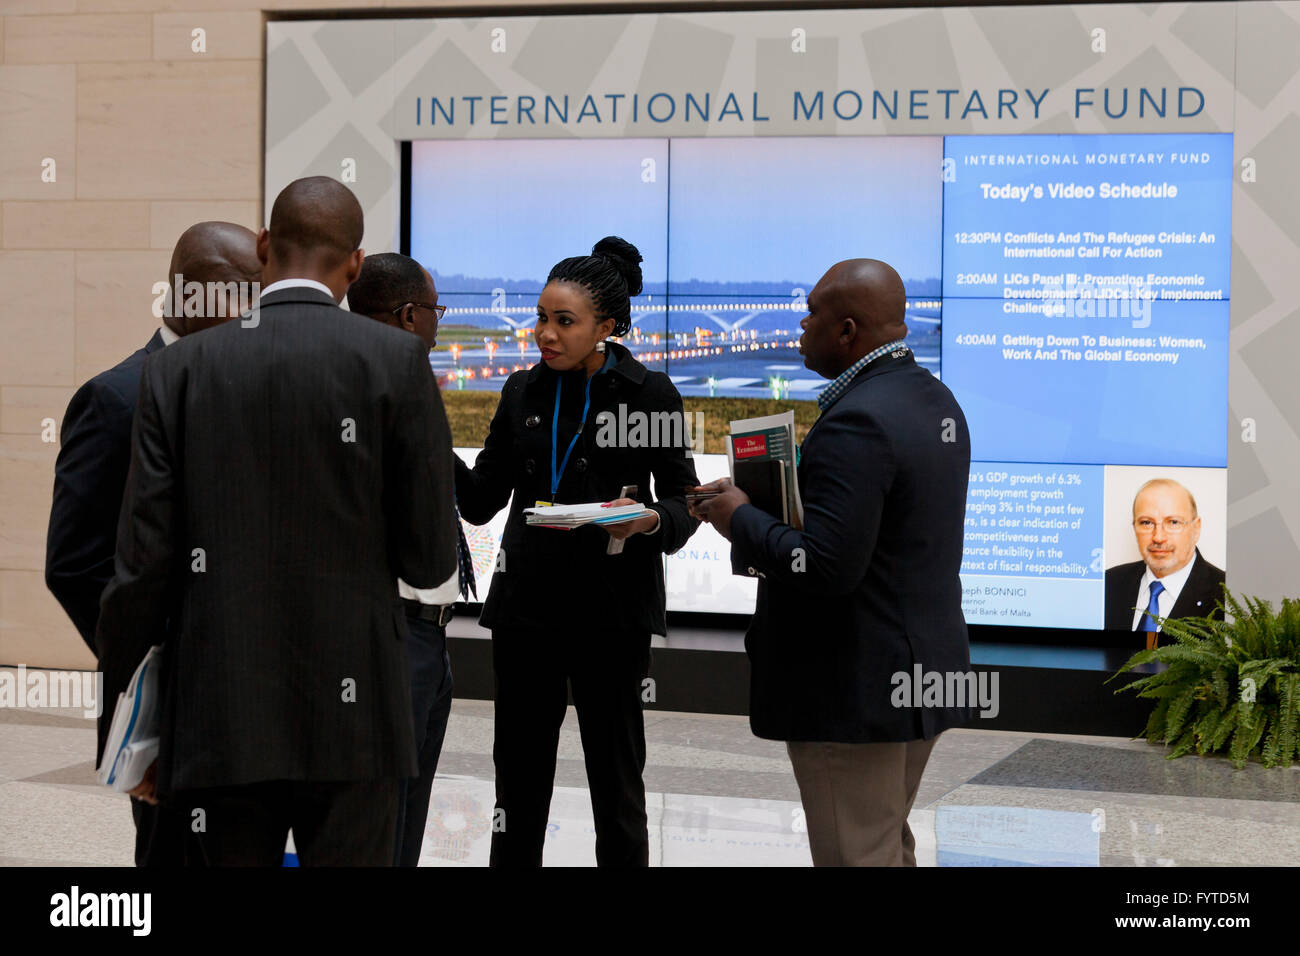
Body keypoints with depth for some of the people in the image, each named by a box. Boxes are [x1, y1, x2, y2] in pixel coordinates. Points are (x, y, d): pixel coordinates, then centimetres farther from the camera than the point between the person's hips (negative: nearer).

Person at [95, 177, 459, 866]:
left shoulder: (178, 369, 1)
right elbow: (431, 559, -3)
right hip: (352, 717, -1)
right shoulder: (396, 361, -4)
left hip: (220, 724, 2)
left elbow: (143, 560, -2)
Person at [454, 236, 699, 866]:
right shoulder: (523, 393, 8)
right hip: (526, 603, 4)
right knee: (519, 777, 8)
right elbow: (480, 501, 7)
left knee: (615, 778, 5)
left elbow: (685, 501, -1)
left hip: (611, 608, -4)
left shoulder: (649, 395, -3)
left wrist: (649, 520, -22)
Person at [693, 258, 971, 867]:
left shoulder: (855, 422, -22)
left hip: (859, 692, -10)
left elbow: (826, 565, -28)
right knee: (891, 849, 21)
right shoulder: (935, 400, 10)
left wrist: (741, 520, -12)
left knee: (856, 857, -1)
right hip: (924, 672, 10)